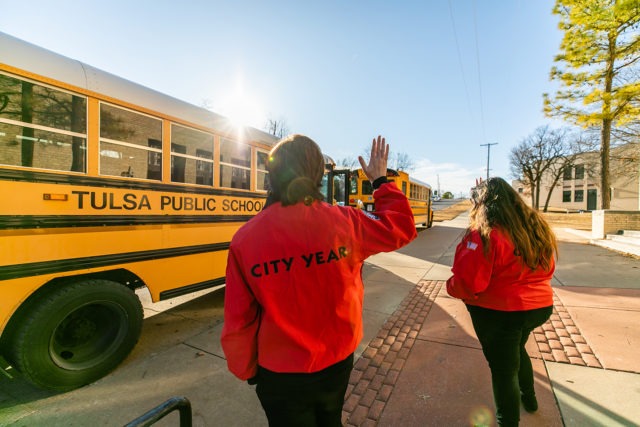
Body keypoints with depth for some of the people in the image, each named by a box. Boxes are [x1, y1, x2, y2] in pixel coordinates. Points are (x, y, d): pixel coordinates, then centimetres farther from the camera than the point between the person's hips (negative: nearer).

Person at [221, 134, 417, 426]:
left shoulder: (245, 239, -21)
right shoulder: (344, 222, -20)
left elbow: (238, 325, -14)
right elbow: (402, 228, -1)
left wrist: (246, 370, 6)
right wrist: (381, 181, 9)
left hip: (280, 377, -1)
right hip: (337, 363, 2)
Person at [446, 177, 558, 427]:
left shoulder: (484, 234, -25)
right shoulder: (537, 227, 0)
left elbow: (467, 283, -25)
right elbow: (547, 269, 12)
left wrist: (451, 287, -5)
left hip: (499, 311, -8)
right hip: (540, 306, 8)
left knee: (503, 367, 11)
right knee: (516, 349, 32)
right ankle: (528, 398, 54)